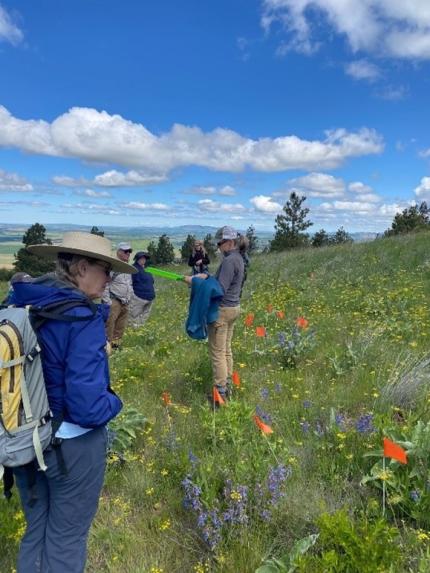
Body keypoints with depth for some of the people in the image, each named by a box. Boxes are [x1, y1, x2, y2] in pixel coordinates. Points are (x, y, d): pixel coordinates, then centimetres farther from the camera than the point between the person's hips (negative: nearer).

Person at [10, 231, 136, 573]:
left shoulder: (18, 305, -6)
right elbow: (88, 408, -29)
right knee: (65, 538, 20)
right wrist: (114, 402, -9)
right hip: (72, 446, -6)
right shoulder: (84, 319, -27)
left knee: (35, 530, 28)